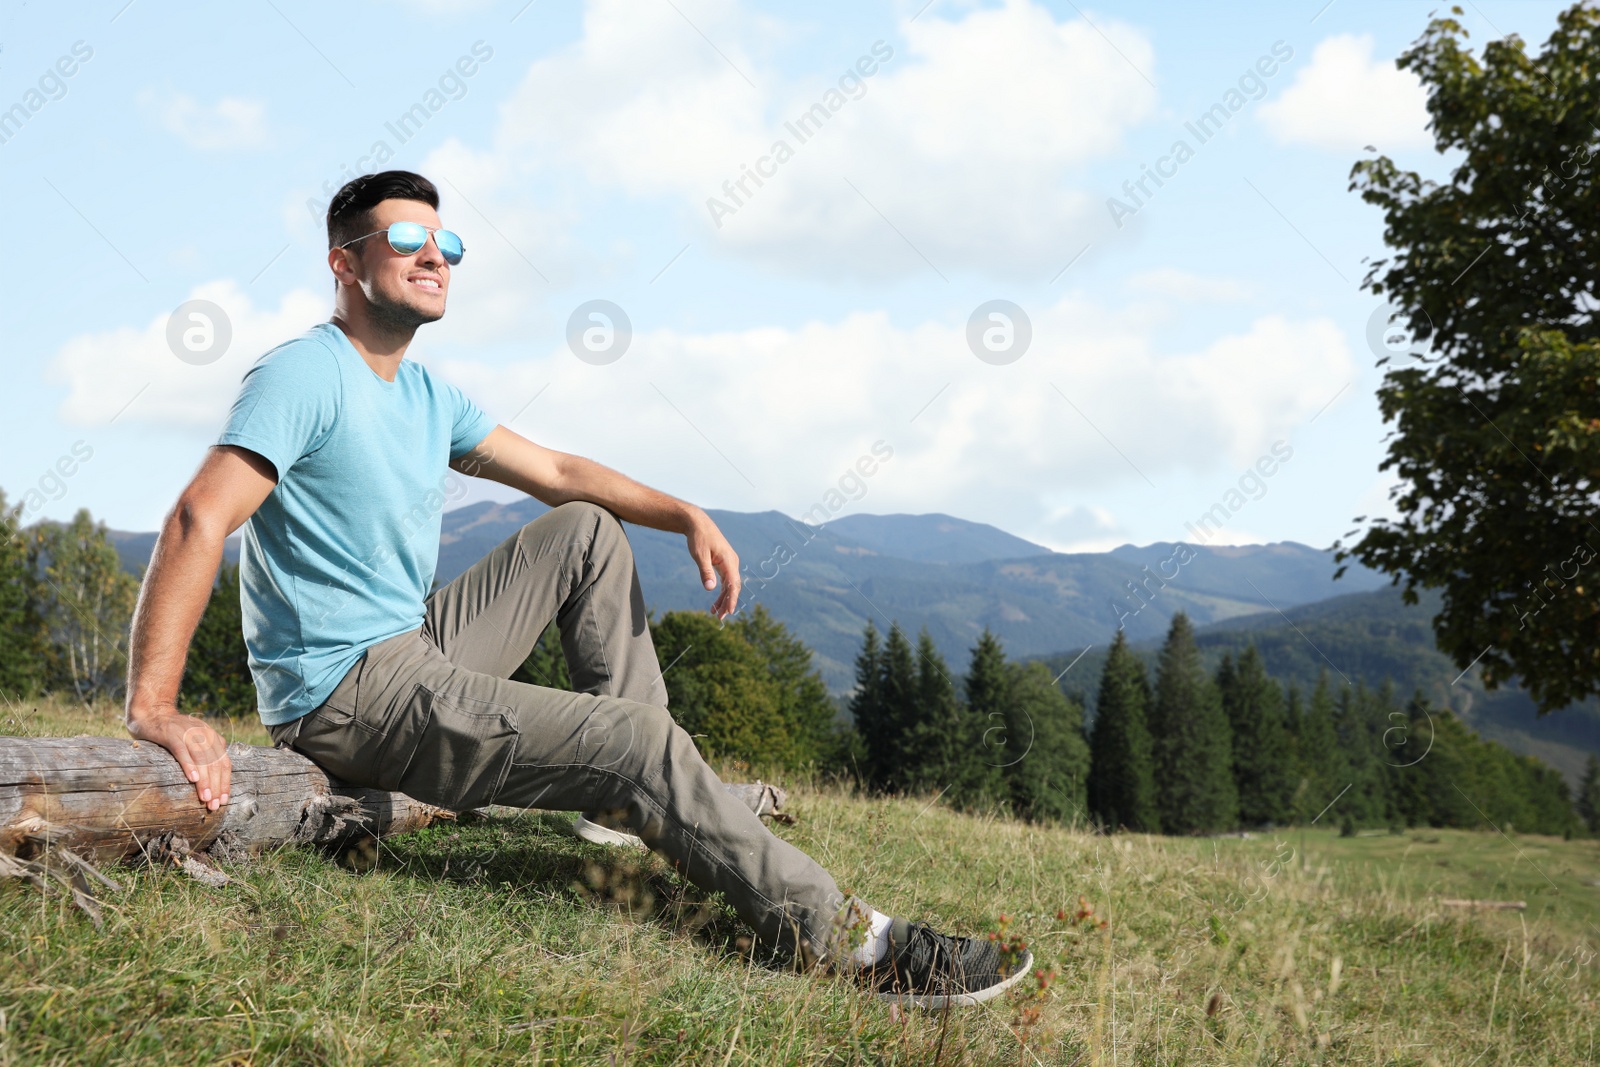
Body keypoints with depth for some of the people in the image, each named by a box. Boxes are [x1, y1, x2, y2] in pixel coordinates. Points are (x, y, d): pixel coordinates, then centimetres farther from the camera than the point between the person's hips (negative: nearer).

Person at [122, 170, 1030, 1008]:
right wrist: (154, 707, -35)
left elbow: (556, 472, 22)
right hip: (346, 691, -10)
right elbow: (198, 523, -25)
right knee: (640, 743, -20)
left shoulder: (429, 397, 14)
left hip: (412, 651, 10)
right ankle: (838, 935, -14)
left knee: (586, 532, 13)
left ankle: (642, 799, 4)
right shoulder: (306, 375, -14)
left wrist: (685, 515, 7)